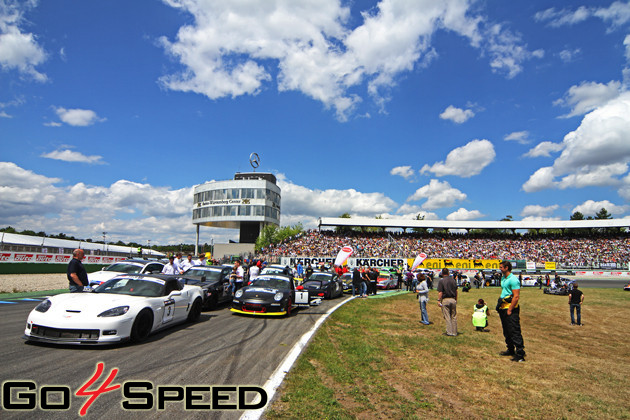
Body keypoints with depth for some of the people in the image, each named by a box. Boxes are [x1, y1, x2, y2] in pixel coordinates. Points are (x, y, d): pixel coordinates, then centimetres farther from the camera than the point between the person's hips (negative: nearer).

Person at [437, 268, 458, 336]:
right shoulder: (453, 280, 7)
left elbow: (440, 292, -13)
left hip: (445, 300, -4)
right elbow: (456, 291, 12)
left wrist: (438, 300, -7)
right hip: (453, 299, 5)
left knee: (447, 317, 1)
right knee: (454, 317, 10)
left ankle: (449, 332, 2)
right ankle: (454, 332, 14)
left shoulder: (441, 281, -8)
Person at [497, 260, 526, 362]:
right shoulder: (503, 278, 14)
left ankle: (520, 354, -5)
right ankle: (510, 350, 28)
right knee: (506, 331, 17)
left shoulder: (513, 279, -16)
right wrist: (500, 303, 17)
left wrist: (510, 310, -19)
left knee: (514, 331, -9)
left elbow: (516, 296, -19)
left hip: (511, 308, -10)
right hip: (503, 308, 10)